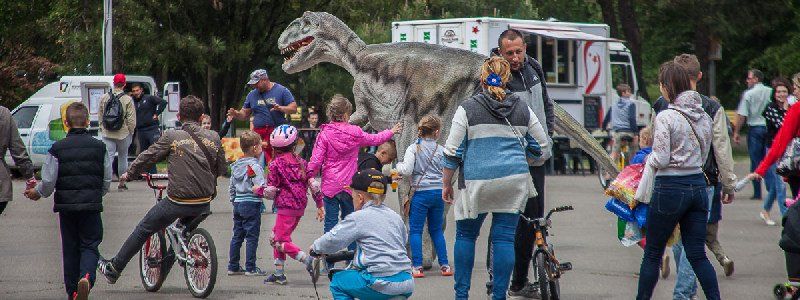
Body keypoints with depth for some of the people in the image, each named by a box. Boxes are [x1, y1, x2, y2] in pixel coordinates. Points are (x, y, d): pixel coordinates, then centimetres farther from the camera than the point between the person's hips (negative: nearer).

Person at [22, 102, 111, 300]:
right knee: (90, 245, 5)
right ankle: (86, 277, -24)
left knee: (70, 248, 12)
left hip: (66, 205, 0)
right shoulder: (99, 147, 0)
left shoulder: (57, 149, -5)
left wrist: (37, 192, 15)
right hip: (91, 206, 0)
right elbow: (107, 181, 5)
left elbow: (48, 182, -6)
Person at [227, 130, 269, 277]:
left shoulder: (236, 166, 10)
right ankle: (250, 268, -2)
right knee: (252, 236, -2)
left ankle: (233, 266, 15)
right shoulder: (255, 166, -14)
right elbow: (260, 188, -19)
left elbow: (232, 188, 16)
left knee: (237, 236, 12)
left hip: (238, 204, 7)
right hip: (252, 204, -7)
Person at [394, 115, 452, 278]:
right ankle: (444, 265, 15)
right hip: (439, 192, 4)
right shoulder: (441, 150, 2)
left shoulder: (413, 149, -6)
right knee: (436, 230, 16)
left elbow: (407, 170, -15)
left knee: (415, 230, 2)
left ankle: (417, 267, -4)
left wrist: (399, 166, 5)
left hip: (422, 193, -4)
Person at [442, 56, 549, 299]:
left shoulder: (468, 108, -1)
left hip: (476, 181, -2)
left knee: (465, 235, 13)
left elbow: (452, 152, -2)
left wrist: (446, 184, 8)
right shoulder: (522, 110, 8)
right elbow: (543, 149, 14)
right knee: (504, 238, 5)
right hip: (514, 183, 2)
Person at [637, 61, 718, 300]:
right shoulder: (704, 116, 6)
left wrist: (648, 159, 5)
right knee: (697, 255, 8)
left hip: (670, 189, -6)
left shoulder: (665, 117, -14)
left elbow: (661, 160, -15)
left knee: (652, 253, 8)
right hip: (698, 186, 6)